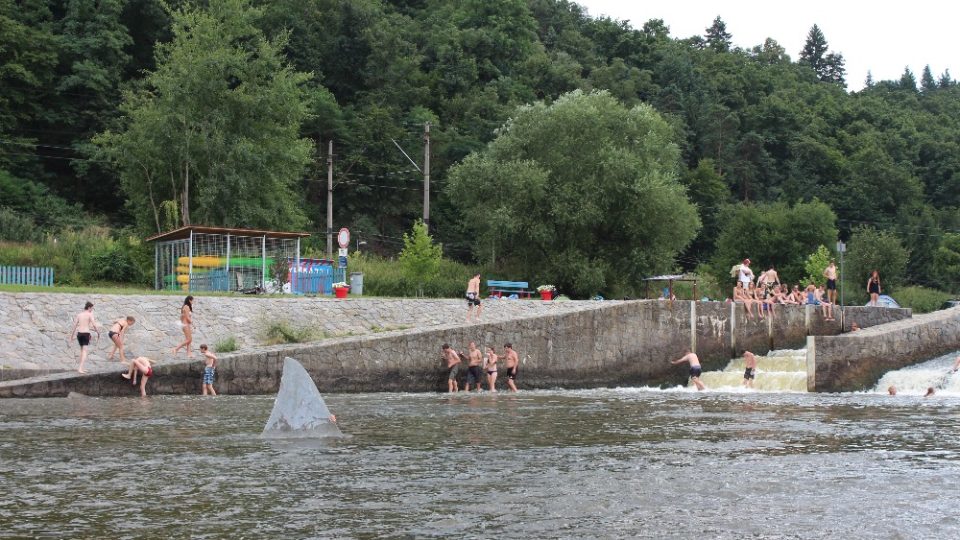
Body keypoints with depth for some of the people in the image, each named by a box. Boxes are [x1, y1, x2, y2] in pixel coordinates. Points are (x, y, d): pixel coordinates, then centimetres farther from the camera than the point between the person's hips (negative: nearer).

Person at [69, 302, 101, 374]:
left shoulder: (79, 314, 10)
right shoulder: (90, 314, -5)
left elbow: (74, 326, 9)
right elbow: (94, 325, -12)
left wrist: (72, 335, 14)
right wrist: (98, 333, -1)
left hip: (79, 333, 6)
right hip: (86, 334, -6)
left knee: (82, 350, 20)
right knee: (84, 351, -8)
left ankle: (81, 368, 23)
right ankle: (80, 368, -21)